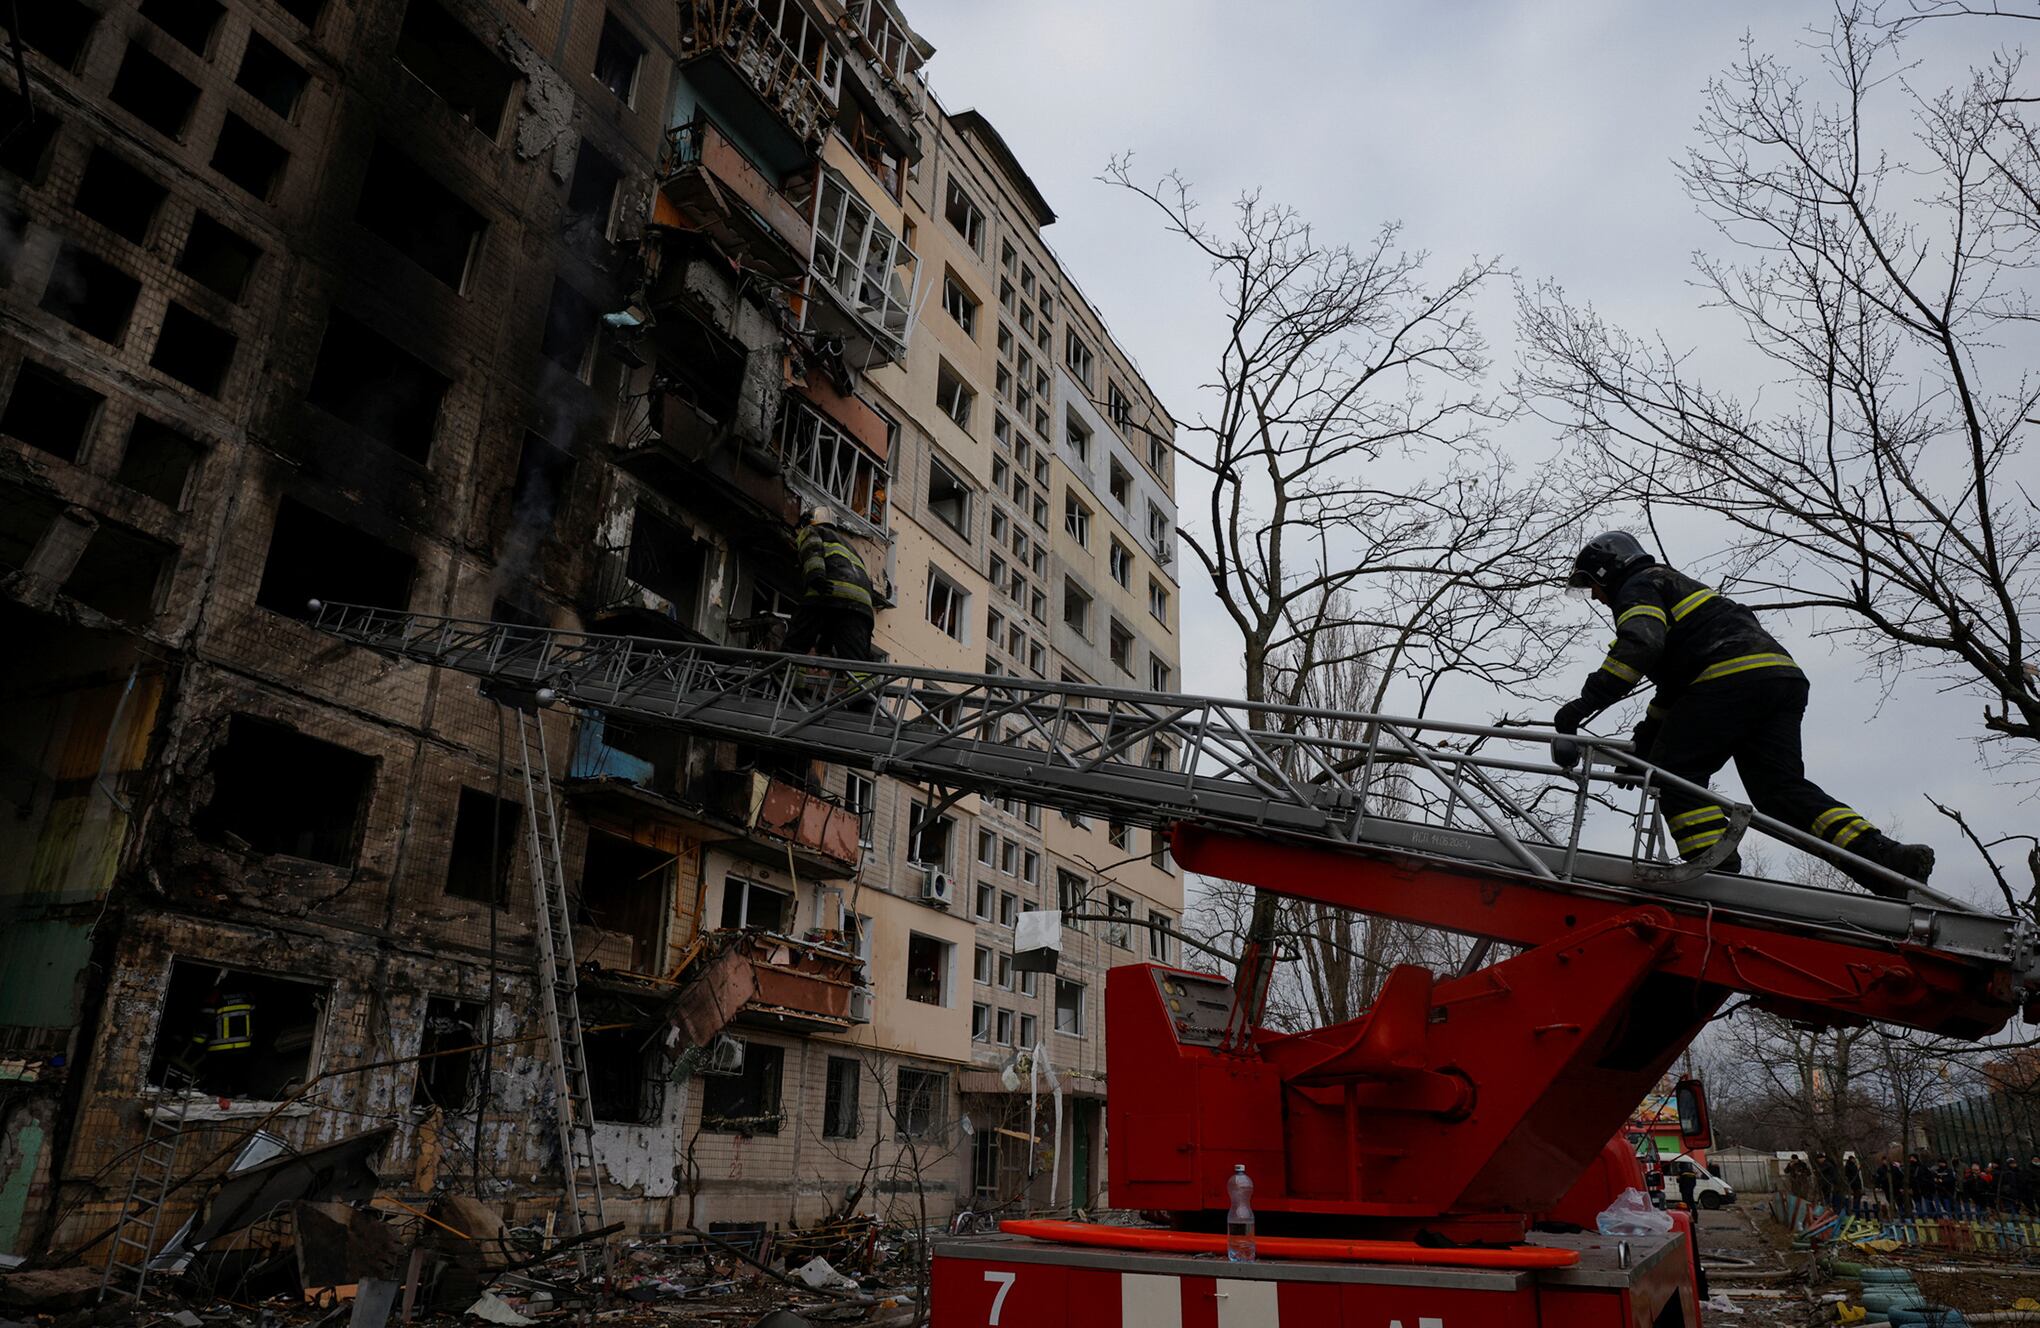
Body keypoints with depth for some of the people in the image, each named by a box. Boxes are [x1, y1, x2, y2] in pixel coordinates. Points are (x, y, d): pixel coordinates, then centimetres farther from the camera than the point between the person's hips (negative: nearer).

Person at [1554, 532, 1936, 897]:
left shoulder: (1638, 587, 7)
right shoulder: (1676, 586, 37)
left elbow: (1640, 645, -16)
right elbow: (1675, 674, 39)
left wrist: (1586, 702, -19)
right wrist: (1644, 738, 36)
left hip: (1732, 679, -9)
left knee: (1675, 773, -4)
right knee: (1781, 787, 4)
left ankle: (1717, 872, -17)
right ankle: (1888, 859, -9)